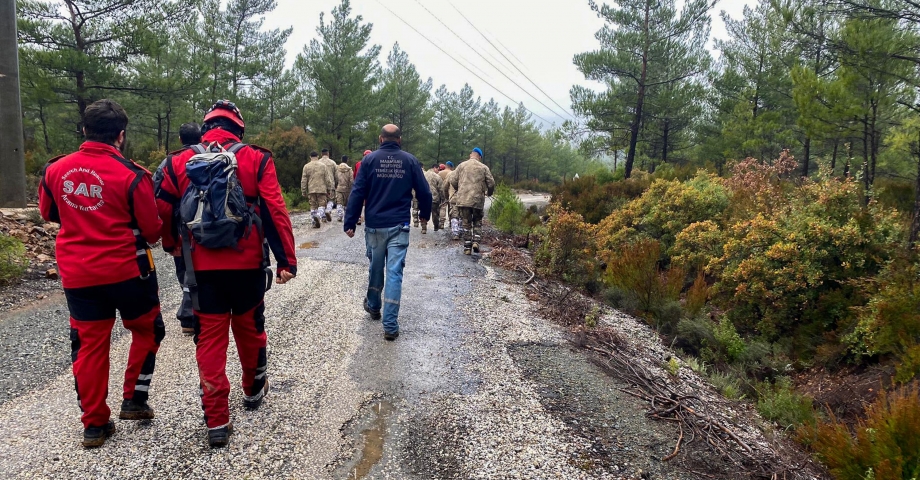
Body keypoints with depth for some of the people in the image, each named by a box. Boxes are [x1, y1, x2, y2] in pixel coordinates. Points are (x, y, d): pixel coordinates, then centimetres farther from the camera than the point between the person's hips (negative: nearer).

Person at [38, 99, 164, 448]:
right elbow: (152, 229, -7)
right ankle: (134, 400, 17)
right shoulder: (131, 175, -15)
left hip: (77, 274, 4)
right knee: (147, 329, 18)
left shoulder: (55, 169, -1)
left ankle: (95, 424, 18)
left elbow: (48, 213, 17)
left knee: (89, 344, 12)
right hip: (126, 269, -4)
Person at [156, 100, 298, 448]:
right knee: (249, 329, 18)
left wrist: (172, 244, 30)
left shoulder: (181, 163, 2)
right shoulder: (256, 160, -4)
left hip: (203, 267, 1)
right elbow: (275, 213, -10)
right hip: (248, 265, 0)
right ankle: (254, 391, 39)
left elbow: (165, 211, 11)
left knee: (210, 338, 7)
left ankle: (217, 421, 8)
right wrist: (287, 260, -7)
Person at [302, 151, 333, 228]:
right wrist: (328, 189, 10)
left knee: (313, 206, 9)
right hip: (322, 189, -1)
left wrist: (303, 191, 10)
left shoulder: (306, 166, 3)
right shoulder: (323, 165, 1)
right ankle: (319, 215, -27)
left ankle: (315, 222, 6)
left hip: (311, 190, 1)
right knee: (322, 204, 1)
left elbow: (303, 181, 4)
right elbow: (327, 179, 2)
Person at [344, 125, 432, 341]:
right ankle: (390, 325, -3)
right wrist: (425, 214, 20)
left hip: (375, 225, 1)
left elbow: (357, 193, -6)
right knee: (394, 272, -1)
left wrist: (350, 223, -3)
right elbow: (424, 192, 2)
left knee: (375, 267, 19)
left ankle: (373, 306, 40)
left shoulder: (370, 159, -1)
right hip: (399, 226, -1)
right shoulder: (410, 160, 0)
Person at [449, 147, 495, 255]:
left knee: (466, 224, 9)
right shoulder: (484, 167, 3)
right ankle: (476, 241, -2)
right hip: (478, 200, -1)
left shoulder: (462, 166, 4)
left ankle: (467, 248, 9)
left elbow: (453, 181, 1)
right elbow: (491, 183, 1)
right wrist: (489, 193, 21)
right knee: (477, 222, 16)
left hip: (463, 199, 1)